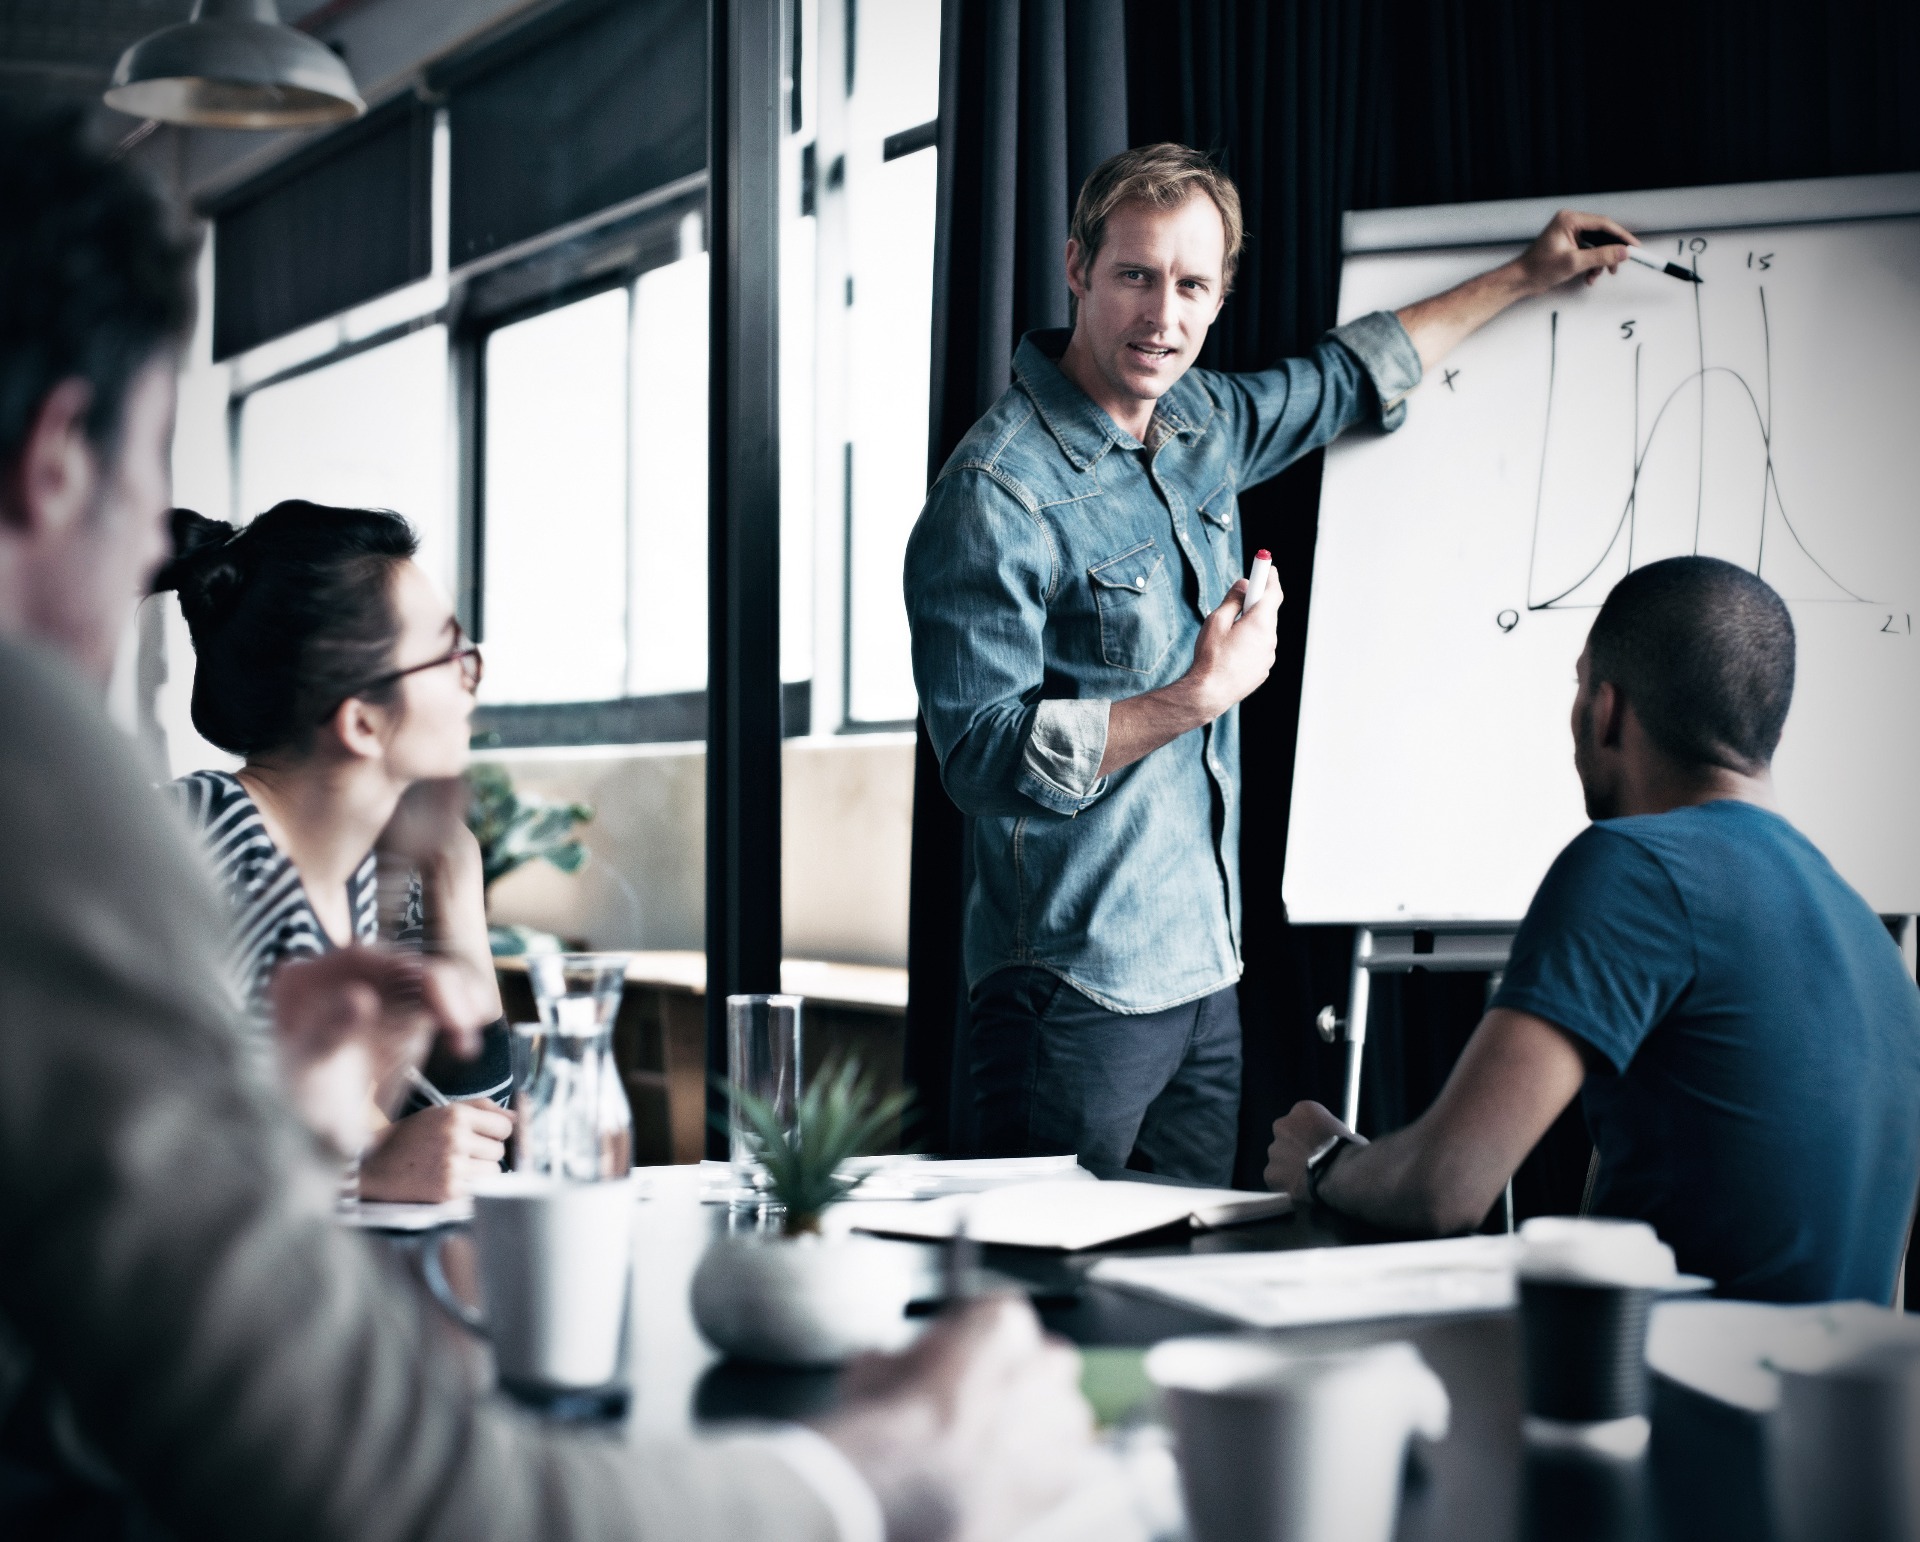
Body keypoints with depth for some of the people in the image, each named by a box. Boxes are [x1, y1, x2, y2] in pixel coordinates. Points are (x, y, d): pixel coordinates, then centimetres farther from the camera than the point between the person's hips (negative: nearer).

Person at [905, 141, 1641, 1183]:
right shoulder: (1000, 493, -16)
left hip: (1205, 977, 8)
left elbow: (1344, 379, 29)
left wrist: (1523, 276, 34)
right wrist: (1202, 695, -17)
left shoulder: (1201, 423, 8)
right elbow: (983, 756, -20)